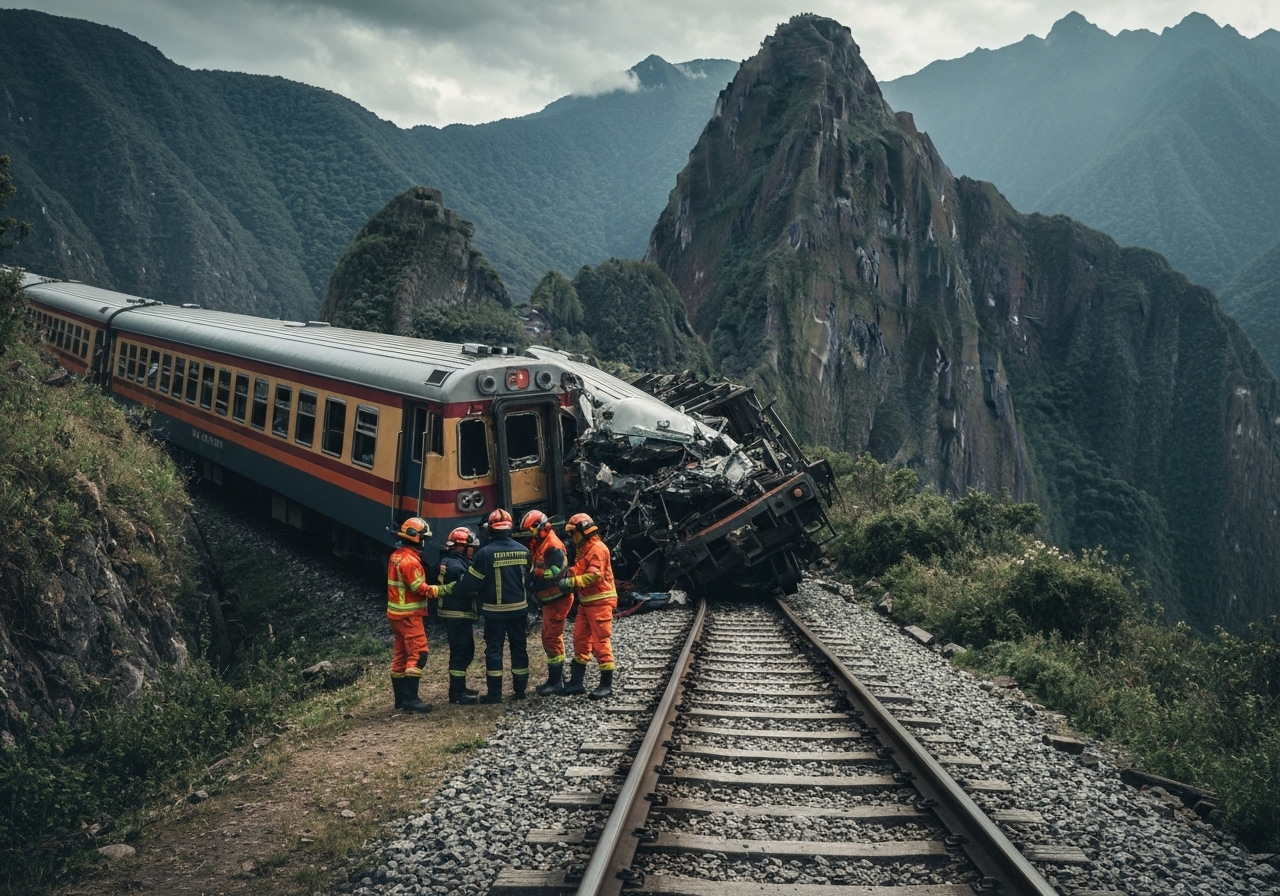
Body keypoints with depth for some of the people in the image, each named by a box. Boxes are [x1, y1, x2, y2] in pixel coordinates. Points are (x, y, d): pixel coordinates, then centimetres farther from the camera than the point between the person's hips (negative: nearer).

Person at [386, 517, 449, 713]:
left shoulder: (396, 556, 11)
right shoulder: (409, 560, -19)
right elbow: (420, 588, -20)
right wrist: (443, 589, -17)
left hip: (396, 613, 10)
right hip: (409, 615, -10)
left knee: (400, 656, 12)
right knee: (418, 654, -10)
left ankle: (400, 698, 16)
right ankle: (410, 699, -13)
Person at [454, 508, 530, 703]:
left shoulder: (485, 553, -13)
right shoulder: (523, 550, 0)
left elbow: (471, 582, -9)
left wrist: (454, 591, 6)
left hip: (494, 610, -4)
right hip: (518, 608, 4)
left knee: (494, 649, 4)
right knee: (519, 647, 12)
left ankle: (495, 693, 4)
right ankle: (520, 689, 16)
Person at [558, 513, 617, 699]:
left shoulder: (597, 549, -15)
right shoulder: (583, 549, 17)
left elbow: (594, 576, -24)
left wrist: (570, 582, -25)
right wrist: (570, 573, -3)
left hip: (600, 602, -10)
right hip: (586, 602, 10)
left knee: (601, 642, -6)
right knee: (580, 640, 12)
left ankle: (607, 685, 0)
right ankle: (576, 682, 18)